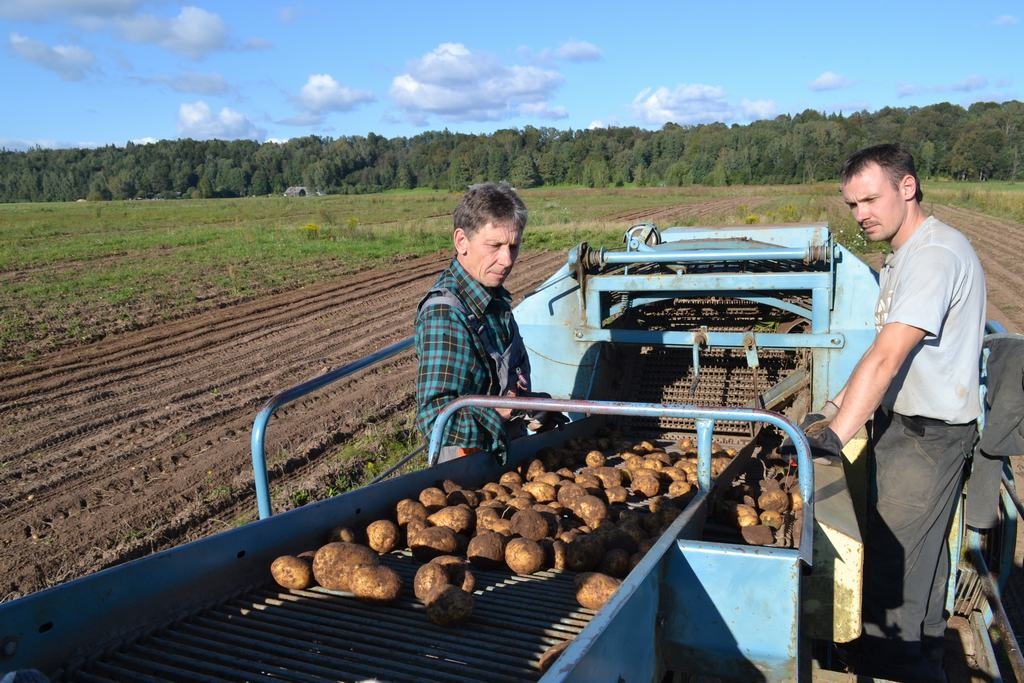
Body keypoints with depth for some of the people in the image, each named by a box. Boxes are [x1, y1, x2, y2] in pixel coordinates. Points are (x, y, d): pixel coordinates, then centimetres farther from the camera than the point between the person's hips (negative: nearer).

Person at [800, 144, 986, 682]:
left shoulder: (934, 254, -22)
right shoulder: (904, 254, 11)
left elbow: (886, 358, -30)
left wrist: (835, 437, -33)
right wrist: (835, 410, 13)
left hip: (929, 433, -10)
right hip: (904, 422, 10)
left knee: (892, 562, -3)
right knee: (918, 550, 22)